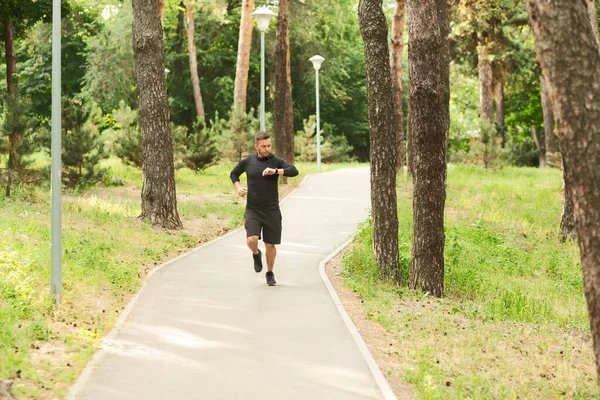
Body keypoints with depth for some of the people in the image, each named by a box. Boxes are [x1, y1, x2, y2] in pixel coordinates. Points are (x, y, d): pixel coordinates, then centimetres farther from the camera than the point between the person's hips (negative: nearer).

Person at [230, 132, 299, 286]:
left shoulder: (276, 161, -5)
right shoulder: (247, 162, 0)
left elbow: (294, 171, -21)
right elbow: (233, 174, 18)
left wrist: (275, 171, -32)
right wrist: (238, 187, -1)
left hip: (272, 210, 0)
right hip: (252, 210, 0)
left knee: (270, 245, 6)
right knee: (251, 240, -21)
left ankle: (270, 273, 29)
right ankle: (256, 254, 15)